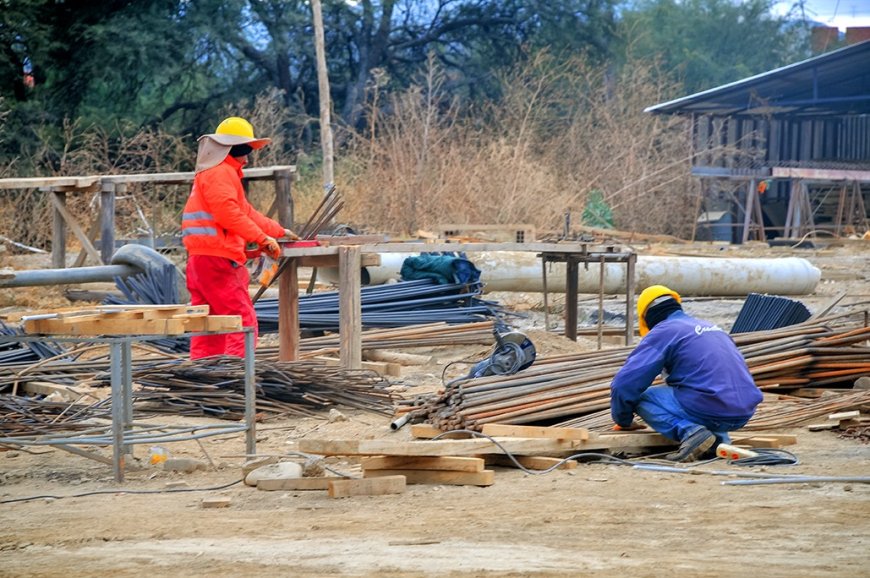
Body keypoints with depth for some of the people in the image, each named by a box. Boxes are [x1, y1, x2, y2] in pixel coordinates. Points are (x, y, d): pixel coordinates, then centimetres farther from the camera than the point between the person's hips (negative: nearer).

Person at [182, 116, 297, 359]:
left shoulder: (223, 172, 25)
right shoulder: (221, 173, -10)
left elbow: (245, 211, 31)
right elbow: (228, 213, -22)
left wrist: (278, 231, 34)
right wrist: (263, 238, -19)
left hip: (199, 260, 11)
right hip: (217, 259, -11)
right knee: (243, 322, -11)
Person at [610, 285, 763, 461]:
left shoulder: (662, 332, 2)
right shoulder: (712, 327, 25)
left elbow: (625, 384, -3)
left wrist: (623, 421, 15)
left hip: (710, 410, -7)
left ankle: (691, 432, -16)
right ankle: (719, 438, 11)